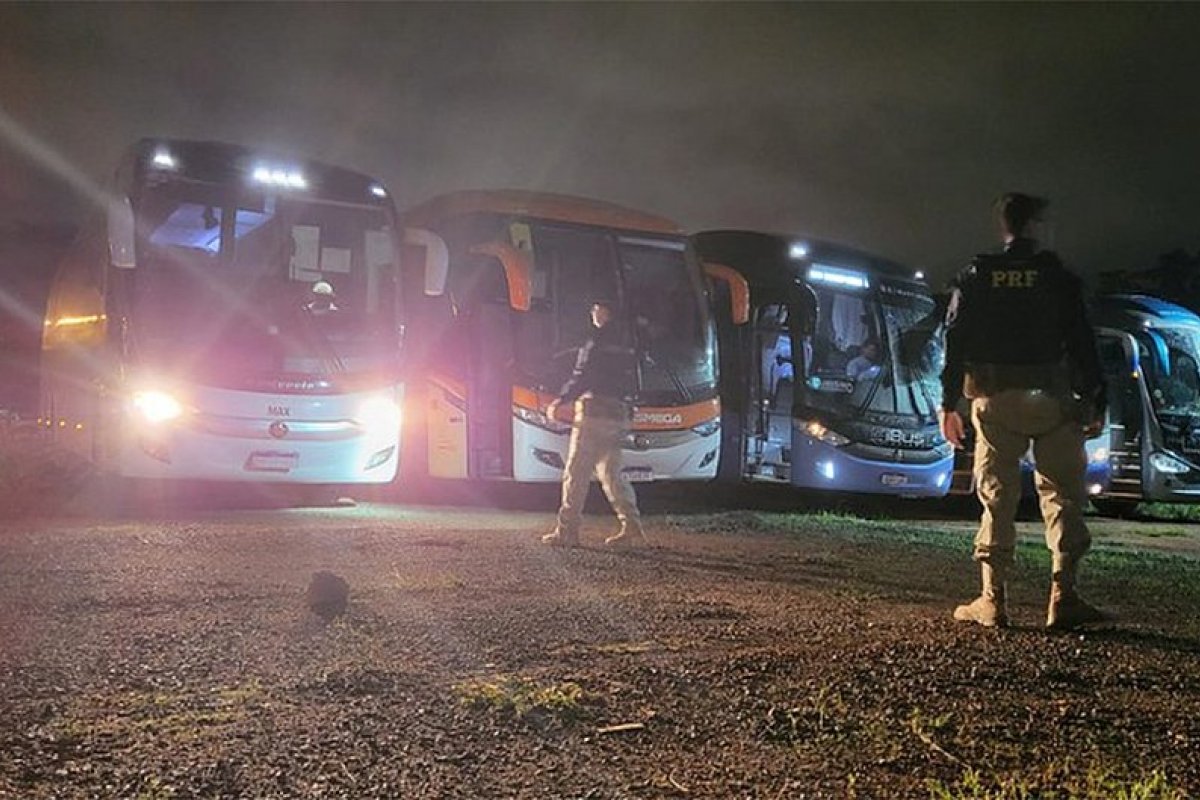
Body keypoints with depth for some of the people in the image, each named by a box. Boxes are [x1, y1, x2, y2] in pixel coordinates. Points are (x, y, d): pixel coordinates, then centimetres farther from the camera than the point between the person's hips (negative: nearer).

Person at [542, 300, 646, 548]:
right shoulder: (624, 348, 17)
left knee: (576, 472, -4)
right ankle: (632, 528, 4)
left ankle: (567, 530, -3)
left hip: (594, 412, -8)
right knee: (611, 472, 11)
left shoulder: (596, 344, -7)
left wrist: (560, 400, -5)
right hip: (618, 413, 8)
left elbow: (581, 378, -13)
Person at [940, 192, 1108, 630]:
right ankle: (1063, 595, 1)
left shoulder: (975, 276, 6)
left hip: (995, 400, 2)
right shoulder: (1058, 277, 2)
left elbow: (954, 340, 2)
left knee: (997, 497, 4)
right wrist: (1095, 403, 3)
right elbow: (1082, 342, 0)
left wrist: (949, 404, 4)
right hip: (1051, 398, -1)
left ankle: (993, 599, 4)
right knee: (1063, 494, 5)